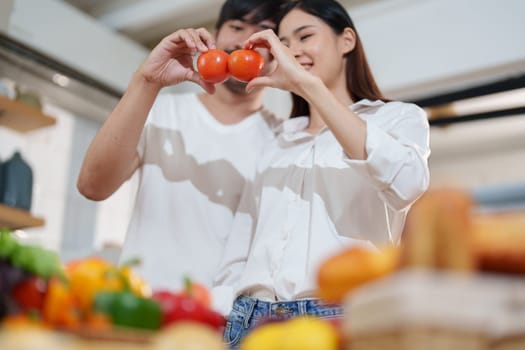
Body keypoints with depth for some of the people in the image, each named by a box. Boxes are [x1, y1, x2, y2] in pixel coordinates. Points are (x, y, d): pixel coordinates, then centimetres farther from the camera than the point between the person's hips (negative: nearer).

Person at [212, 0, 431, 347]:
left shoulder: (399, 118, 6)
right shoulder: (275, 148, 19)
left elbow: (406, 183, -18)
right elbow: (236, 257, 14)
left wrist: (307, 84, -17)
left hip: (339, 318, -4)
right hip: (250, 321, 4)